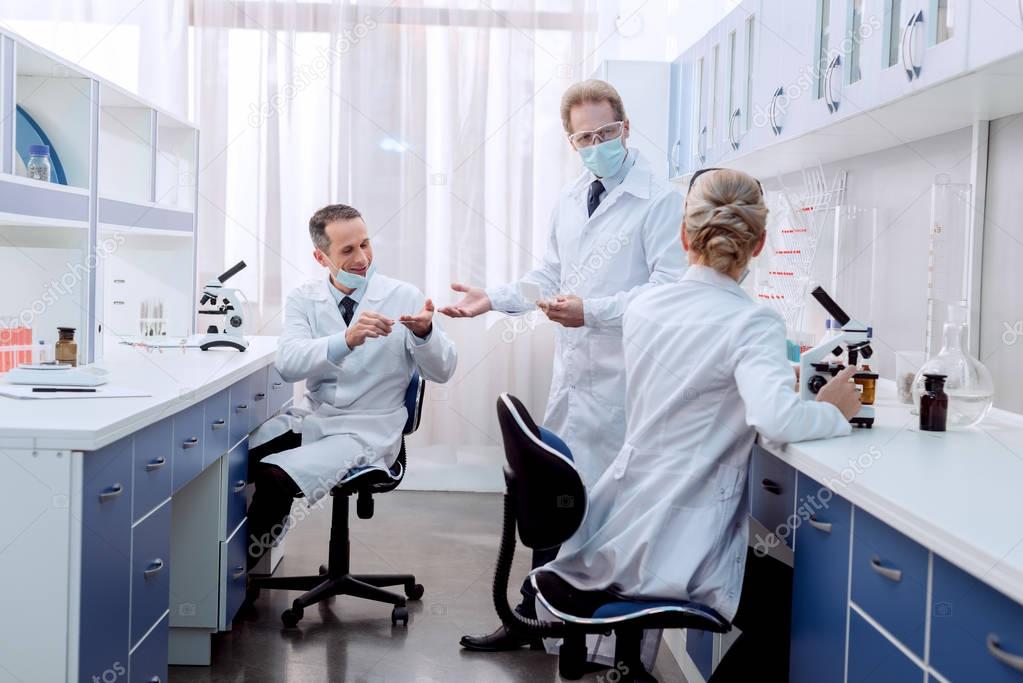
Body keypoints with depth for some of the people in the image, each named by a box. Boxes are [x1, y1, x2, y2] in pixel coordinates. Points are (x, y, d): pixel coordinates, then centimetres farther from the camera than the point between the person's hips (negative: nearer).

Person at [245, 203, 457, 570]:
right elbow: (287, 363, -15)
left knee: (274, 477, -27)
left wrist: (425, 333, -24)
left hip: (368, 429, -3)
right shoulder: (304, 299, 3)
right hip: (311, 416, 3)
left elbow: (442, 371, -2)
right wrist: (346, 340, -32)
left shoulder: (404, 297, -2)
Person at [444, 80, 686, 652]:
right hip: (574, 371, 7)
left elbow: (669, 286, -17)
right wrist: (493, 299, 9)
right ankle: (533, 617, 27)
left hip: (621, 380, -7)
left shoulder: (660, 201, -9)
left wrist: (592, 311, -24)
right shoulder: (570, 201, 16)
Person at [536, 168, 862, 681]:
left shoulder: (644, 307, 4)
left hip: (615, 532, 7)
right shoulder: (753, 323, -16)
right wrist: (834, 412, -13)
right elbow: (774, 418, -33)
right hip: (672, 550, -7)